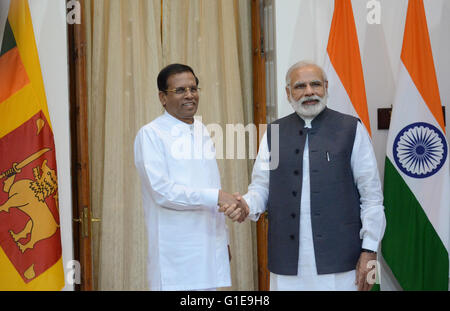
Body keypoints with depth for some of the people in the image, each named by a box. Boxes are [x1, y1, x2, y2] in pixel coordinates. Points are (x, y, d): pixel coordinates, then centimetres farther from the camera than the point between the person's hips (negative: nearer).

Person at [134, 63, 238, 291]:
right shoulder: (151, 134, -6)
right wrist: (215, 197, -18)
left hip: (208, 248, 6)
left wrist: (223, 239, 17)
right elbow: (161, 191, -15)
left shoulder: (202, 131, 15)